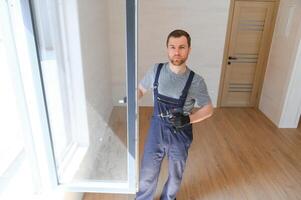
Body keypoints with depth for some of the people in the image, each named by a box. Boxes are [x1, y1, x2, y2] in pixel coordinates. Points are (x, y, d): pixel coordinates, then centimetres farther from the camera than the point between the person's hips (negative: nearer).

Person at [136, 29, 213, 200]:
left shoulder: (196, 81, -14)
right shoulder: (156, 70, -8)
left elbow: (208, 109, -4)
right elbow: (141, 90, 6)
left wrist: (188, 119, -21)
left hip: (180, 136, 0)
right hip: (156, 132, 1)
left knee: (175, 176, 22)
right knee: (147, 174, 15)